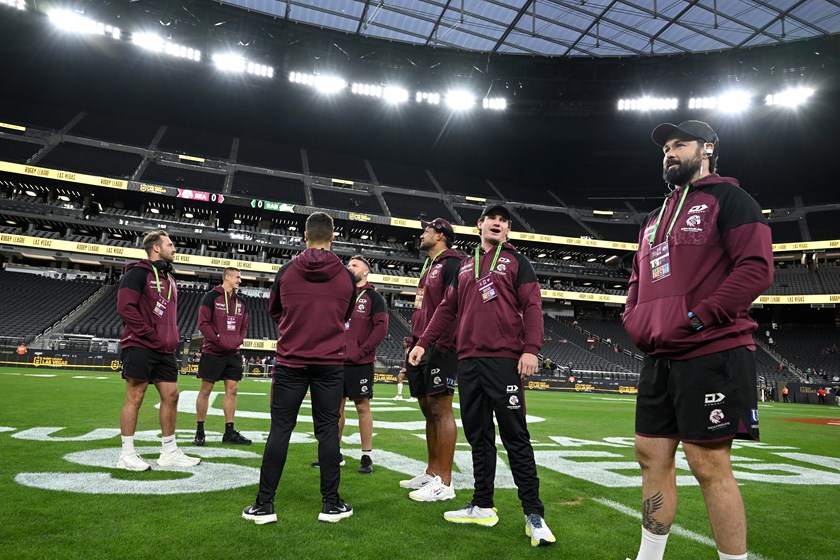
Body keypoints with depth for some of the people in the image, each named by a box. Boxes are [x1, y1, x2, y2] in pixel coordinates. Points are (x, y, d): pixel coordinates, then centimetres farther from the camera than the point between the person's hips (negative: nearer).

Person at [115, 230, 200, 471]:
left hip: (165, 350, 8)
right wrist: (151, 335, -16)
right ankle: (126, 455, 10)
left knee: (171, 396, 8)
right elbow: (125, 308, -16)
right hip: (140, 347, -8)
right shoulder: (138, 273, -7)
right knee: (135, 397, -1)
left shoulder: (168, 278, 19)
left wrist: (174, 337, 9)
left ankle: (170, 452, 18)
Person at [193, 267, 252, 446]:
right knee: (205, 390, 2)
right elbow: (203, 323, -10)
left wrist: (237, 341, 0)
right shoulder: (211, 297, -5)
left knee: (232, 390, 4)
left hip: (233, 354, 6)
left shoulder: (240, 302, 13)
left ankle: (229, 432, 12)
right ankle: (199, 432, 13)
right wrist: (219, 340, -16)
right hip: (212, 352, -5)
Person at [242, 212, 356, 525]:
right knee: (328, 430, 6)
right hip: (330, 363, 1)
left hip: (290, 362, 0)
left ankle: (264, 504, 10)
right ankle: (331, 504, 12)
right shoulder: (346, 277, 0)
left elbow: (274, 313, 13)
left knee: (280, 429, 5)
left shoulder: (286, 272, -2)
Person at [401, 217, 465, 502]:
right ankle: (432, 472, 24)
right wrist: (414, 344, 22)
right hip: (422, 346, 10)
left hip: (440, 348, -10)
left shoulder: (452, 264, -7)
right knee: (429, 410, 13)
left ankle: (444, 483, -2)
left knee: (441, 409, -8)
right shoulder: (429, 267, 24)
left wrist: (443, 343, -22)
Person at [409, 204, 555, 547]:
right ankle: (483, 506, 22)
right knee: (478, 437, 10)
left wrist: (531, 349, -14)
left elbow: (532, 306, -2)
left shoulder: (516, 262, 8)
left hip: (503, 360, -4)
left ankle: (534, 514, 7)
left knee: (515, 437, -2)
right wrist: (423, 343, 14)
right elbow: (448, 309, 20)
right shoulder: (464, 267, 20)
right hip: (468, 361, 5)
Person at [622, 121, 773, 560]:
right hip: (659, 358, 8)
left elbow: (756, 268, -12)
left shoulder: (728, 198, 0)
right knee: (651, 457, 11)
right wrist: (634, 321, 9)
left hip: (712, 354, -8)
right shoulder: (655, 218, 22)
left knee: (709, 464, -5)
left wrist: (698, 318, -18)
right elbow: (638, 280, 26)